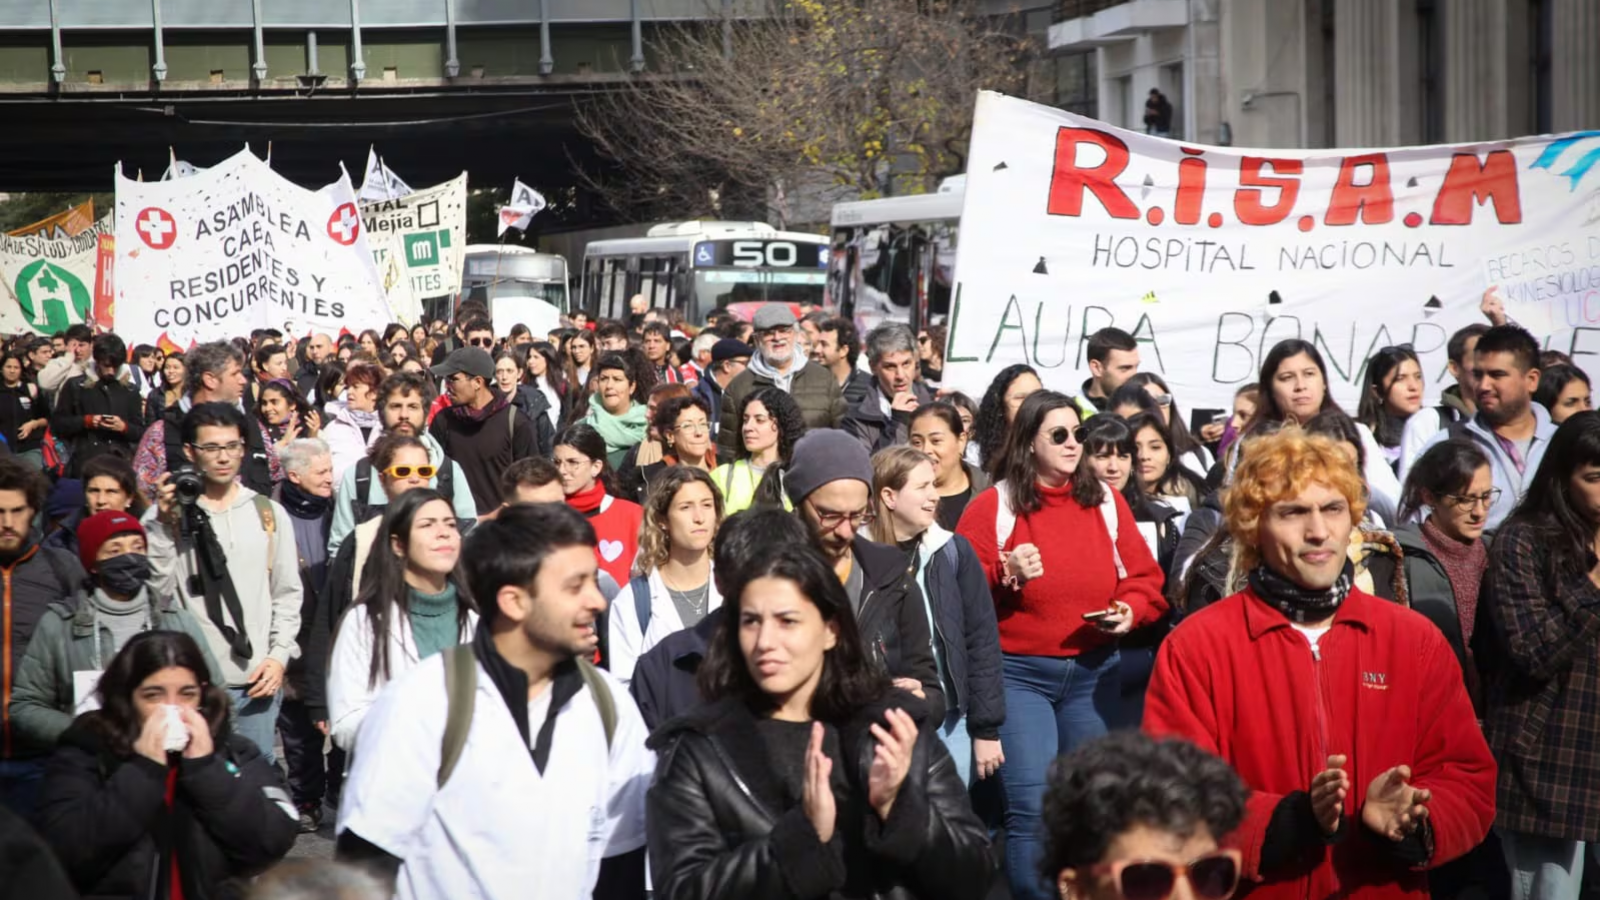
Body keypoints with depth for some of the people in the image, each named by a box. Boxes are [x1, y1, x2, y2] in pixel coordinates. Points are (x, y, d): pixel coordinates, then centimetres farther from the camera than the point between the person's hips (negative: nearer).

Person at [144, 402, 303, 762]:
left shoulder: (269, 514, 10)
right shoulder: (169, 514, 3)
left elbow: (287, 594, 11)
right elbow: (157, 590, -8)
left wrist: (279, 656, 0)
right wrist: (164, 523, -14)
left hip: (257, 679, 2)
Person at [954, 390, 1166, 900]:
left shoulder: (1106, 502, 6)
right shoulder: (992, 507, -4)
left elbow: (1146, 579, 9)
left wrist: (1130, 610, -10)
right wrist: (1005, 578, -23)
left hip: (1094, 672, 4)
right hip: (1018, 674, -4)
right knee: (1032, 807, -13)